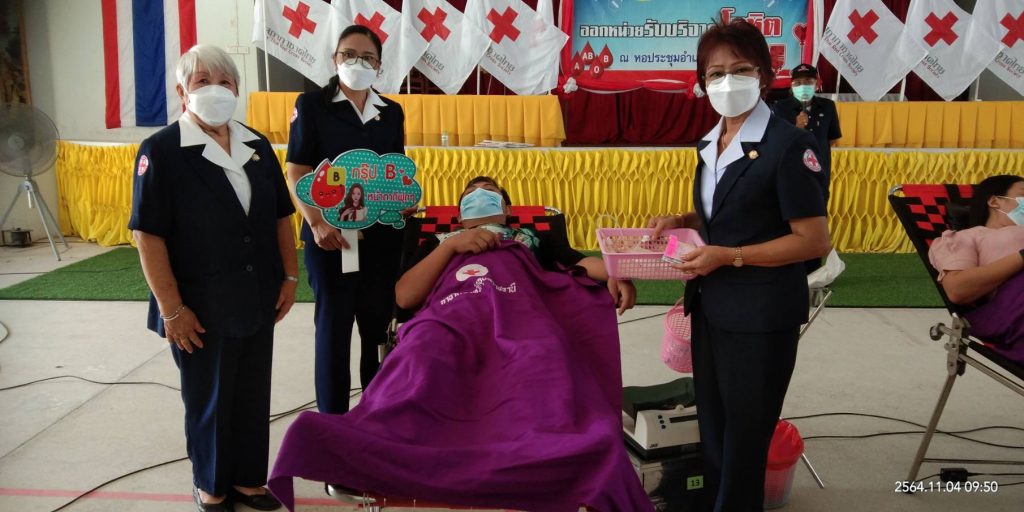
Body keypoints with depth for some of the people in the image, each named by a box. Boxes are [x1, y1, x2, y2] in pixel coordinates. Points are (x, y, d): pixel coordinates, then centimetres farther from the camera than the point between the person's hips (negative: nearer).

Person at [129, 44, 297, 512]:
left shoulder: (257, 146, 5)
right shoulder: (162, 150, -11)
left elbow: (281, 216, 11)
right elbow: (148, 234, -14)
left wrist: (289, 276, 4)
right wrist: (171, 308, -17)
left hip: (258, 300, 5)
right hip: (202, 307, -5)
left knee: (253, 396, 15)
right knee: (208, 399, 12)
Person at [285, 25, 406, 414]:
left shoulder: (392, 112, 11)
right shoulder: (312, 104, -1)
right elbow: (296, 172, -7)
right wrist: (317, 223, -18)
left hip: (382, 233, 4)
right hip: (332, 233, -4)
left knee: (379, 323, 10)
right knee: (334, 323, 4)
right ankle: (332, 419, 16)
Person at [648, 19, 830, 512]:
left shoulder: (788, 144, -15)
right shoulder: (712, 144, 8)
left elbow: (814, 239, -17)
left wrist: (728, 257, -22)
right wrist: (682, 221, 3)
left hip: (761, 317, -7)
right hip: (710, 308, 7)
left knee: (744, 440, 9)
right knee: (713, 432, 19)